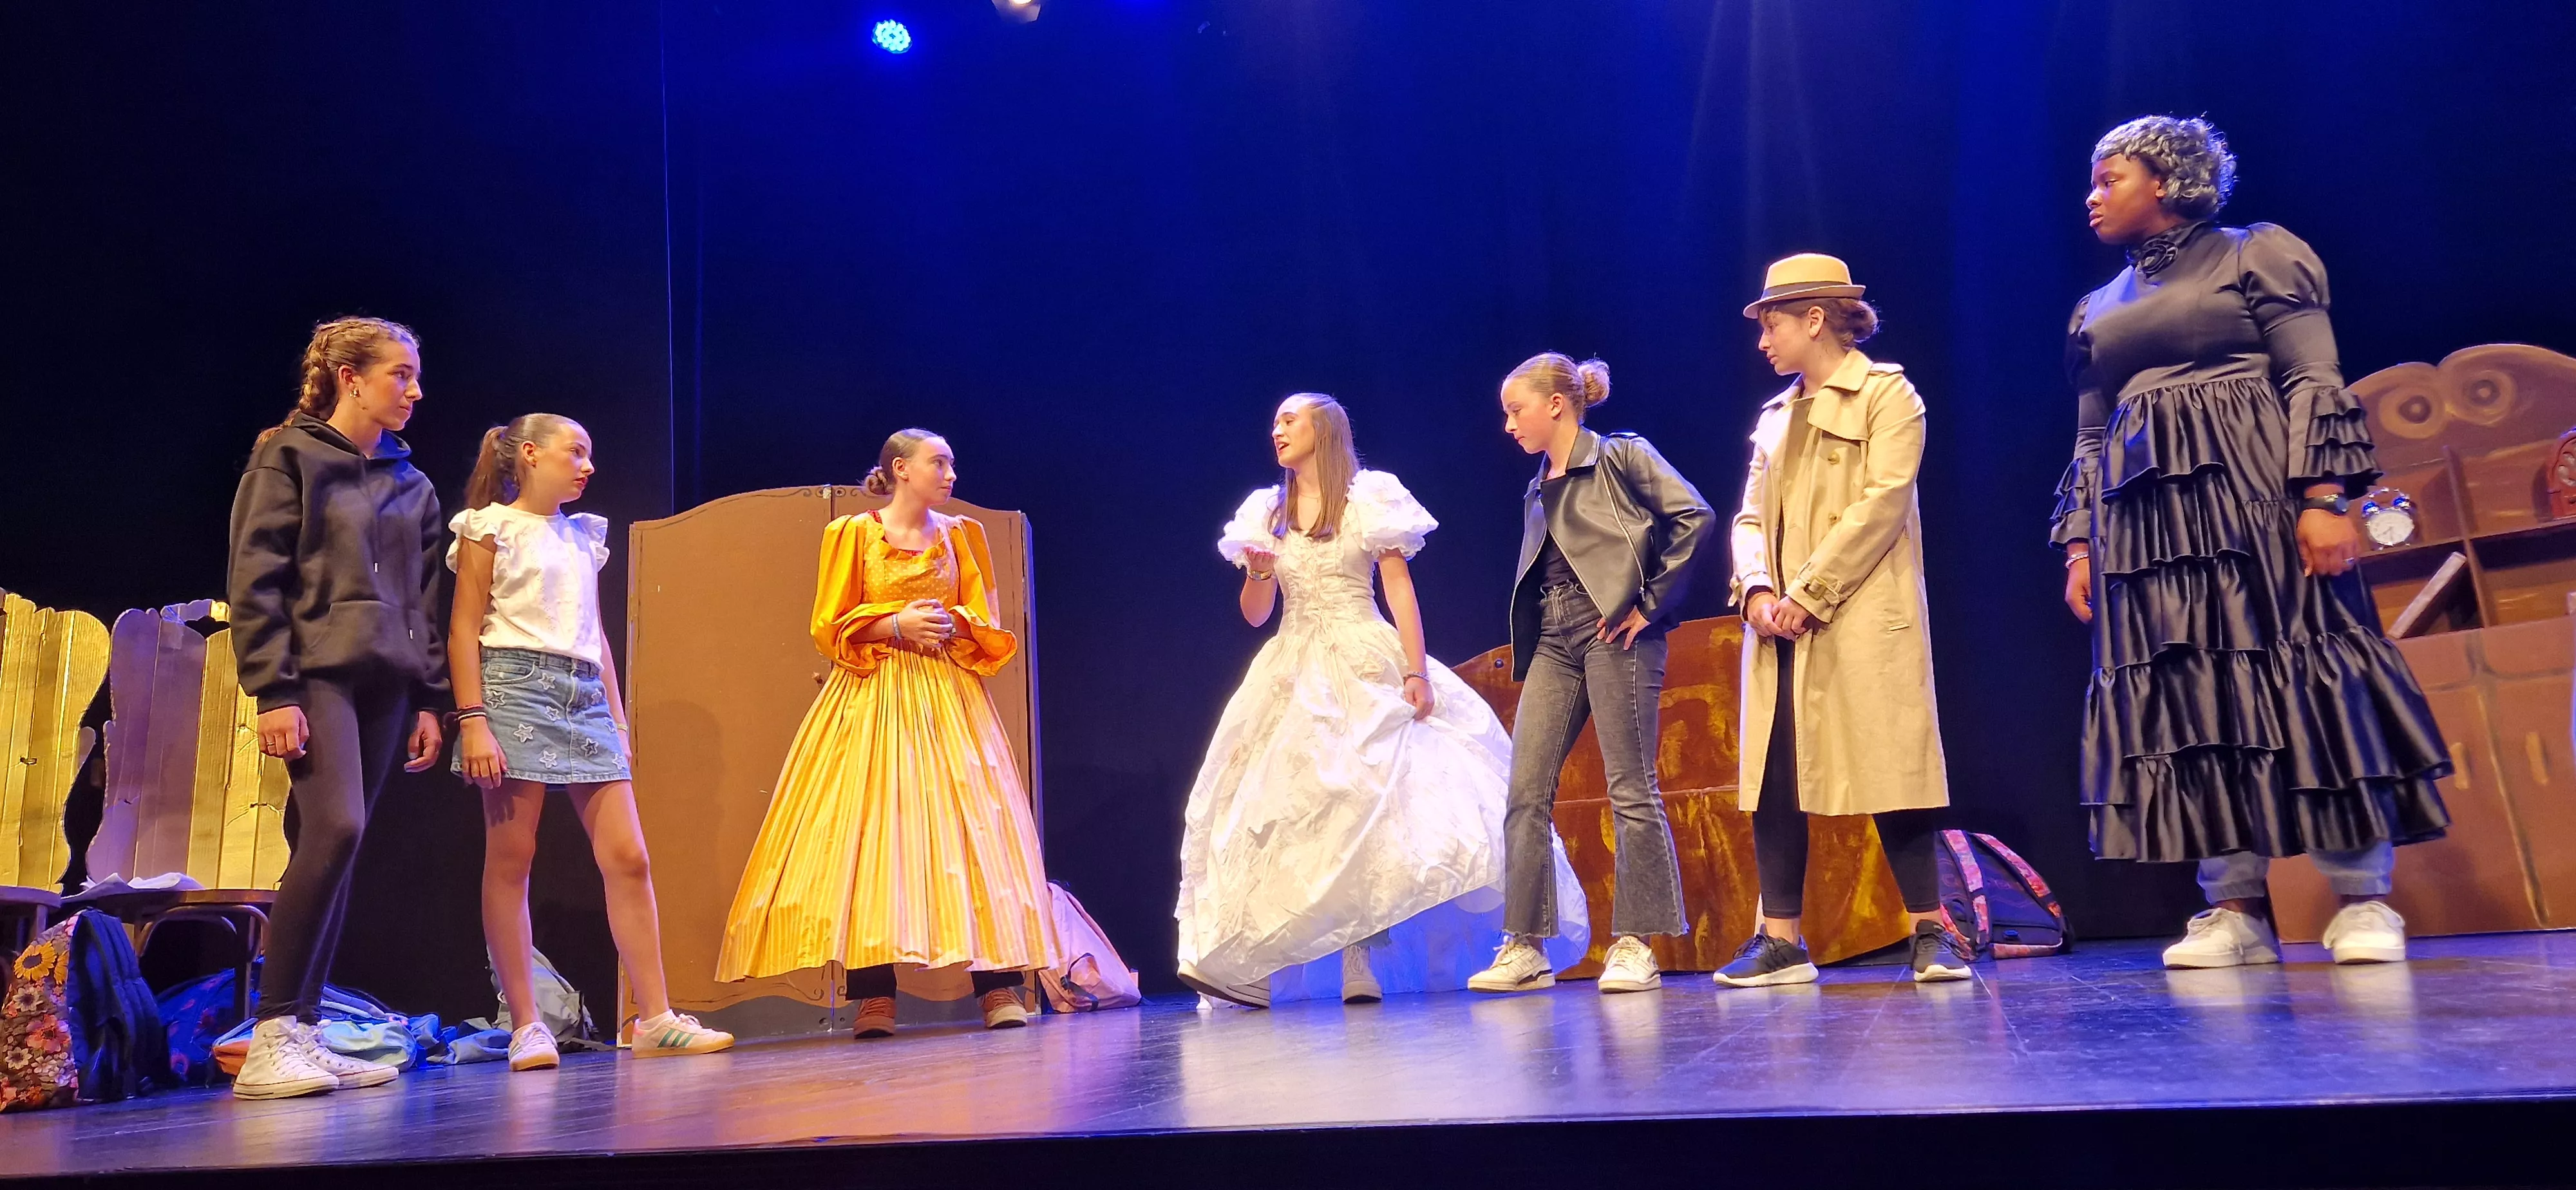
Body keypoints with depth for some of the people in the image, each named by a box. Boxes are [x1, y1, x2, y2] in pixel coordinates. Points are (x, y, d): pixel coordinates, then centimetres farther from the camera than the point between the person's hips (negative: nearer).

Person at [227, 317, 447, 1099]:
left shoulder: (412, 486, 18)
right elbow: (254, 581, -6)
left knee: (333, 850, 4)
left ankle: (303, 1035, 7)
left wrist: (429, 699, 12)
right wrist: (274, 690, -15)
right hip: (318, 673, -6)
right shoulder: (290, 458, 1)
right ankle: (270, 1041, -14)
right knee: (335, 831, -21)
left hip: (386, 683, 6)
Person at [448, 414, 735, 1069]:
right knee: (510, 861, -3)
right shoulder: (490, 527, 4)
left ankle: (656, 1020, 0)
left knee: (627, 858, -2)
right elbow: (464, 630, -4)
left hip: (587, 697, 6)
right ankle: (526, 1027, 4)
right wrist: (472, 721, -14)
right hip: (518, 688, -6)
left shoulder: (583, 537, 21)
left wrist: (618, 718, 15)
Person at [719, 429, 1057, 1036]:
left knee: (972, 826, -8)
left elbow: (987, 624, 10)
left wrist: (951, 624, -10)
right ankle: (875, 997, -8)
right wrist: (896, 625, -13)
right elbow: (833, 628, 2)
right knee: (870, 831, -9)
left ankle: (998, 987, -10)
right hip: (873, 699, -2)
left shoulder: (961, 534, 13)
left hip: (948, 698, 2)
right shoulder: (852, 534, 6)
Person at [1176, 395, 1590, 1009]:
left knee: (1368, 797, -11)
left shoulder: (1369, 501, 2)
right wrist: (1258, 572, -8)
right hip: (1294, 676, 4)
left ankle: (1362, 965, -6)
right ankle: (1242, 963, -5)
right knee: (1286, 802, -4)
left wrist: (1416, 670, -15)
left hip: (1365, 670, -4)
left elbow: (1400, 589, -5)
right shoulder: (1266, 514, 14)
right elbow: (1255, 614, 14)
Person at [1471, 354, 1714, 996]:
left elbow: (1694, 517, -11)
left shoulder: (1622, 457, -1)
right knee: (1527, 790, -1)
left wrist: (1651, 603, -12)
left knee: (1631, 790, -4)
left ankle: (1635, 945, 4)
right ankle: (1525, 948, 3)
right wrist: (1526, 658, 10)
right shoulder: (1537, 491, 19)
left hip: (1615, 631, -7)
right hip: (1553, 640, 7)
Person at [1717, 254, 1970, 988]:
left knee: (1888, 770, -4)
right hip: (1782, 626, 6)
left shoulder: (1887, 395, 2)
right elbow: (1752, 514, 13)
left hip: (1862, 620, -6)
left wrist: (1810, 593, -16)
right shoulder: (1776, 415, 21)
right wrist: (1756, 590, -6)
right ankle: (1780, 941, 6)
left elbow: (1883, 503, -10)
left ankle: (1930, 934, 8)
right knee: (1772, 780, 1)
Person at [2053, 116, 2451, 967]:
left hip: (2251, 492, -5)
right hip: (2145, 516, 5)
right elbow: (2088, 442, 18)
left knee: (2297, 675, -8)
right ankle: (2236, 908, 0)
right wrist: (2080, 546, 9)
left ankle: (2364, 900, 0)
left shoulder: (2255, 254, 6)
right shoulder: (2096, 311, 20)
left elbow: (2314, 383, -3)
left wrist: (2324, 497, -15)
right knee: (2185, 696, -2)